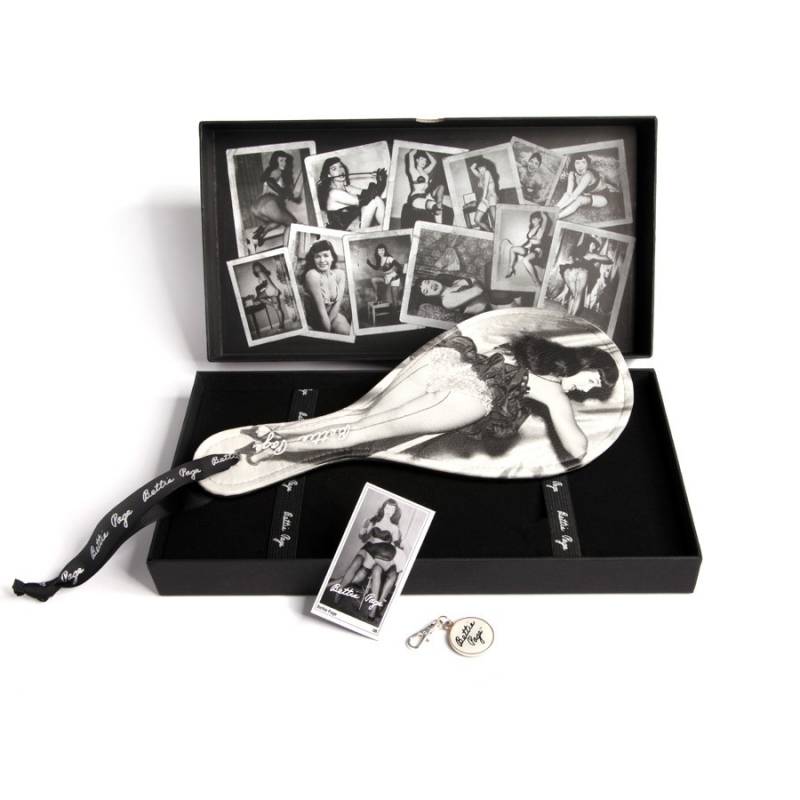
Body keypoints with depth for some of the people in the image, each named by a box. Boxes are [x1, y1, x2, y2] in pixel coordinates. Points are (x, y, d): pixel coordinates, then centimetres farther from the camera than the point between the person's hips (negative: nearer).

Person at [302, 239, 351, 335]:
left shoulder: (340, 274, -5)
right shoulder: (312, 275, -22)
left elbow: (338, 303, -7)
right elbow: (321, 308, -22)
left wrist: (329, 322, -16)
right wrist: (328, 331, -21)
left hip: (334, 313, 4)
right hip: (317, 316, -4)